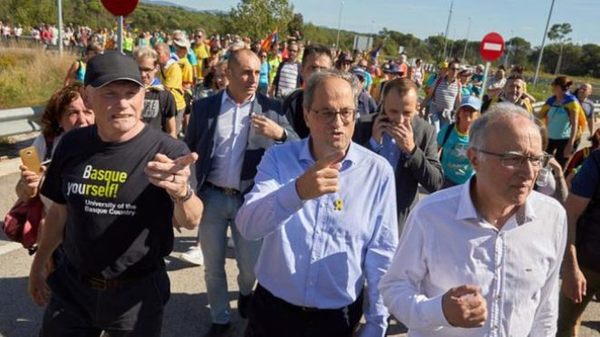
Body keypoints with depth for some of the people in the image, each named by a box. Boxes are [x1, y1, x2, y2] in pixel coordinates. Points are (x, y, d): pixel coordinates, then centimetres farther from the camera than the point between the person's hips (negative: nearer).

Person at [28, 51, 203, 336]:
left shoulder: (168, 151, -17)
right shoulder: (72, 145, -5)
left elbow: (190, 222, -26)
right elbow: (60, 211, 9)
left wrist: (182, 192, -48)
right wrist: (38, 265, 18)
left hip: (137, 291, -3)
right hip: (71, 286, 3)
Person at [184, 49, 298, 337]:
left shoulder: (271, 108, -3)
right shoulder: (204, 107, 0)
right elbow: (189, 150, 7)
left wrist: (280, 133, -27)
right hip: (211, 197, 1)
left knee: (251, 266, 10)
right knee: (213, 267, 13)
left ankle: (245, 292, 46)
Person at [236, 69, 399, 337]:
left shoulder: (378, 171, -9)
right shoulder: (278, 159, -8)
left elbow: (381, 255, -5)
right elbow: (248, 227, -20)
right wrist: (298, 191, -37)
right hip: (272, 309, 1)